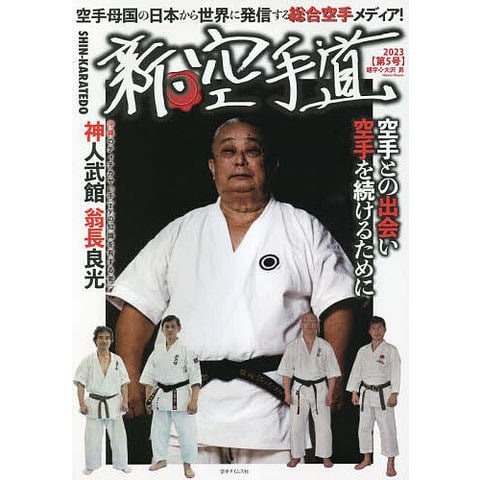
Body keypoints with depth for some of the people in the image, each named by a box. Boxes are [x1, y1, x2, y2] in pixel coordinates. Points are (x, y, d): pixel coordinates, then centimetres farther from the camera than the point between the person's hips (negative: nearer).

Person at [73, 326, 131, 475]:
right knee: (92, 438, 3)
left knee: (119, 437, 6)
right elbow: (80, 383, -2)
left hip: (114, 403, 1)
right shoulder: (88, 361, -2)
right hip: (94, 404, -1)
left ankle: (121, 464, 24)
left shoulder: (117, 360, 3)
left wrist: (125, 401, -3)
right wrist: (82, 404, -9)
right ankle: (91, 466, 23)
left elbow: (124, 383, 6)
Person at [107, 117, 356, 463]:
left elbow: (337, 306, 4)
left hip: (271, 408, -1)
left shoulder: (305, 230, 8)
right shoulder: (179, 233, 12)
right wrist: (130, 378, 0)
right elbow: (138, 305, 11)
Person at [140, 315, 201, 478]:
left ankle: (187, 465, 18)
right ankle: (160, 460, 36)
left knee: (187, 432, -2)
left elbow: (195, 377, -11)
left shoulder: (186, 351, -9)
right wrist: (148, 398, 7)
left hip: (181, 396, -4)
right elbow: (149, 376, 10)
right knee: (159, 430, 15)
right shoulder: (157, 351, 4)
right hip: (161, 396, 4)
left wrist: (194, 400, -16)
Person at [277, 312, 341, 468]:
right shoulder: (293, 346, -2)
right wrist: (287, 393, -4)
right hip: (299, 389, 0)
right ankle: (296, 456, 22)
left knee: (323, 425, 3)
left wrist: (330, 393, -3)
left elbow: (332, 372, 2)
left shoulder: (325, 346, -1)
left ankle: (325, 456, 20)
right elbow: (287, 371, 1)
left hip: (319, 389, 0)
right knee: (297, 425, 6)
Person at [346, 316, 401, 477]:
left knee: (387, 428, -4)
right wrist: (354, 392, 3)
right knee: (364, 427, 11)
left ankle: (390, 464, 7)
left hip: (384, 394, -4)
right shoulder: (363, 351, 7)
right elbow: (356, 371, 8)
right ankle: (367, 459, 28)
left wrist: (394, 394, -13)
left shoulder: (391, 350, -4)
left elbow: (395, 373, -7)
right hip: (366, 393, 4)